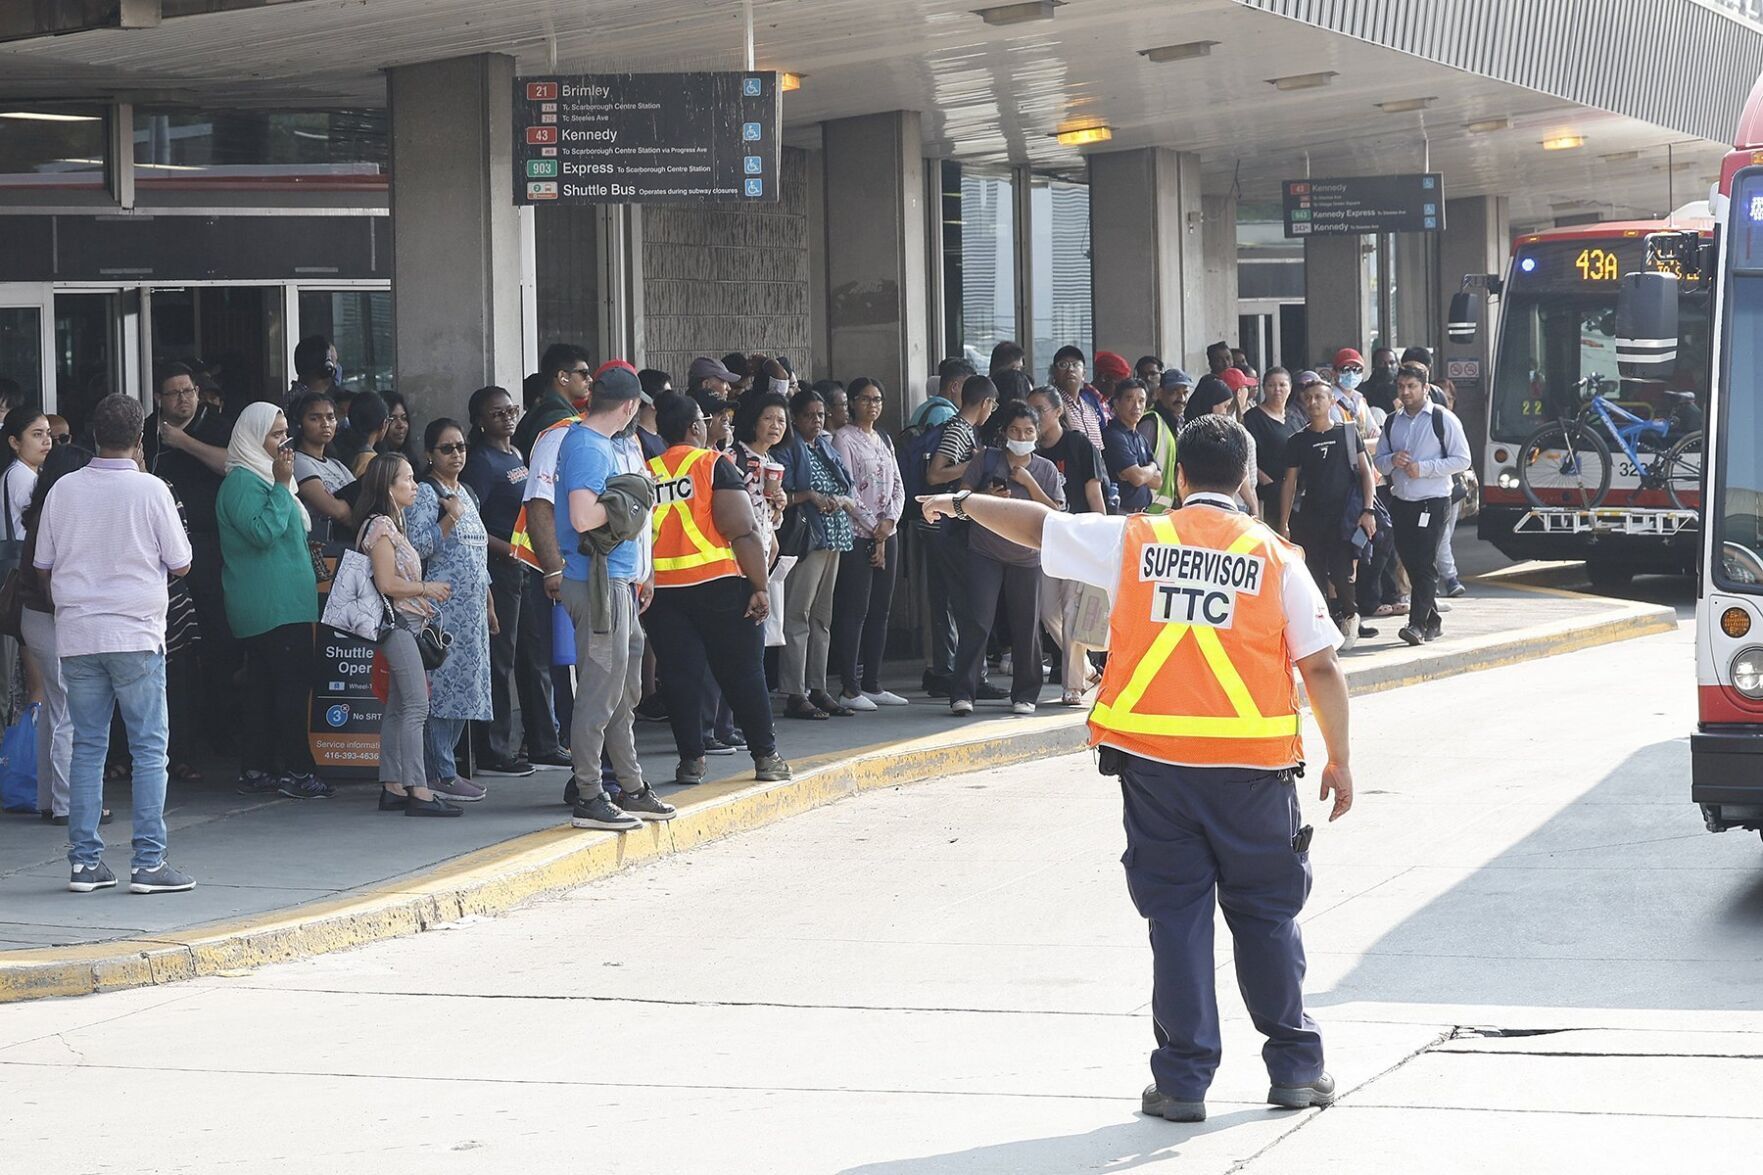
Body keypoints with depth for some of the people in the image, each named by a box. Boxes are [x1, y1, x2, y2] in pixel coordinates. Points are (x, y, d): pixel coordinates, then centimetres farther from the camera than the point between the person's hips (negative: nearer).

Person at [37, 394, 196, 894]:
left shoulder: (64, 490, 2)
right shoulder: (150, 490, -7)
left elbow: (43, 564, 9)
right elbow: (180, 564, -3)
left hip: (76, 635, 4)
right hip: (135, 635, -4)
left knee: (87, 746, 9)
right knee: (149, 749, 1)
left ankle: (84, 861, 8)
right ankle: (148, 862, -3)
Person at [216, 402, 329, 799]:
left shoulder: (262, 478, 21)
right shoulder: (243, 482, -12)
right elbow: (262, 531, -23)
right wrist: (282, 486, -19)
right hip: (276, 605, -10)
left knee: (263, 685, 9)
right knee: (292, 684, -10)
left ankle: (255, 770, 11)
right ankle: (294, 770, -10)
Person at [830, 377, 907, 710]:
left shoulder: (883, 439, 18)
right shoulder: (844, 438, -5)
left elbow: (897, 485, 13)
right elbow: (847, 489, -12)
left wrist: (889, 521, -3)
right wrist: (873, 527, -11)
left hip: (886, 533, 8)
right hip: (857, 534, -7)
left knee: (880, 610, 7)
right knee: (854, 611, -8)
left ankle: (871, 683, 12)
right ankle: (850, 688, -8)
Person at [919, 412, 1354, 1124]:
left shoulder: (1133, 541, 3)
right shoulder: (1273, 555, 1)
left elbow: (1034, 525, 16)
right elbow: (1321, 667, 0)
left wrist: (963, 504, 33)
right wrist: (1340, 760, 9)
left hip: (1152, 758, 1)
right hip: (1251, 762, -1)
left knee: (1176, 914, 6)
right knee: (1266, 912, 11)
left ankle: (1183, 1081, 6)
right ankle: (1297, 1069, 16)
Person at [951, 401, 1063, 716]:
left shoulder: (1046, 470, 7)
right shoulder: (986, 459, 3)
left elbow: (1055, 513, -1)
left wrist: (1029, 483, -10)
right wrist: (986, 498, -14)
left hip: (1026, 557, 2)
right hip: (985, 554, -2)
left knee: (1026, 628, 5)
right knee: (976, 623, -10)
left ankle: (1025, 695, 17)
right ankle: (962, 694, -11)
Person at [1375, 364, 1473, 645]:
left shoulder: (1443, 419, -4)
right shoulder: (1392, 422, 13)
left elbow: (1462, 460, -7)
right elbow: (1379, 461, 18)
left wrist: (1423, 468, -16)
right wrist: (1393, 460, -6)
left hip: (1432, 503, -6)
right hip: (1400, 502, 6)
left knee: (1425, 564, -12)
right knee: (1410, 563, 9)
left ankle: (1418, 624, -17)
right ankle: (1432, 621, 20)